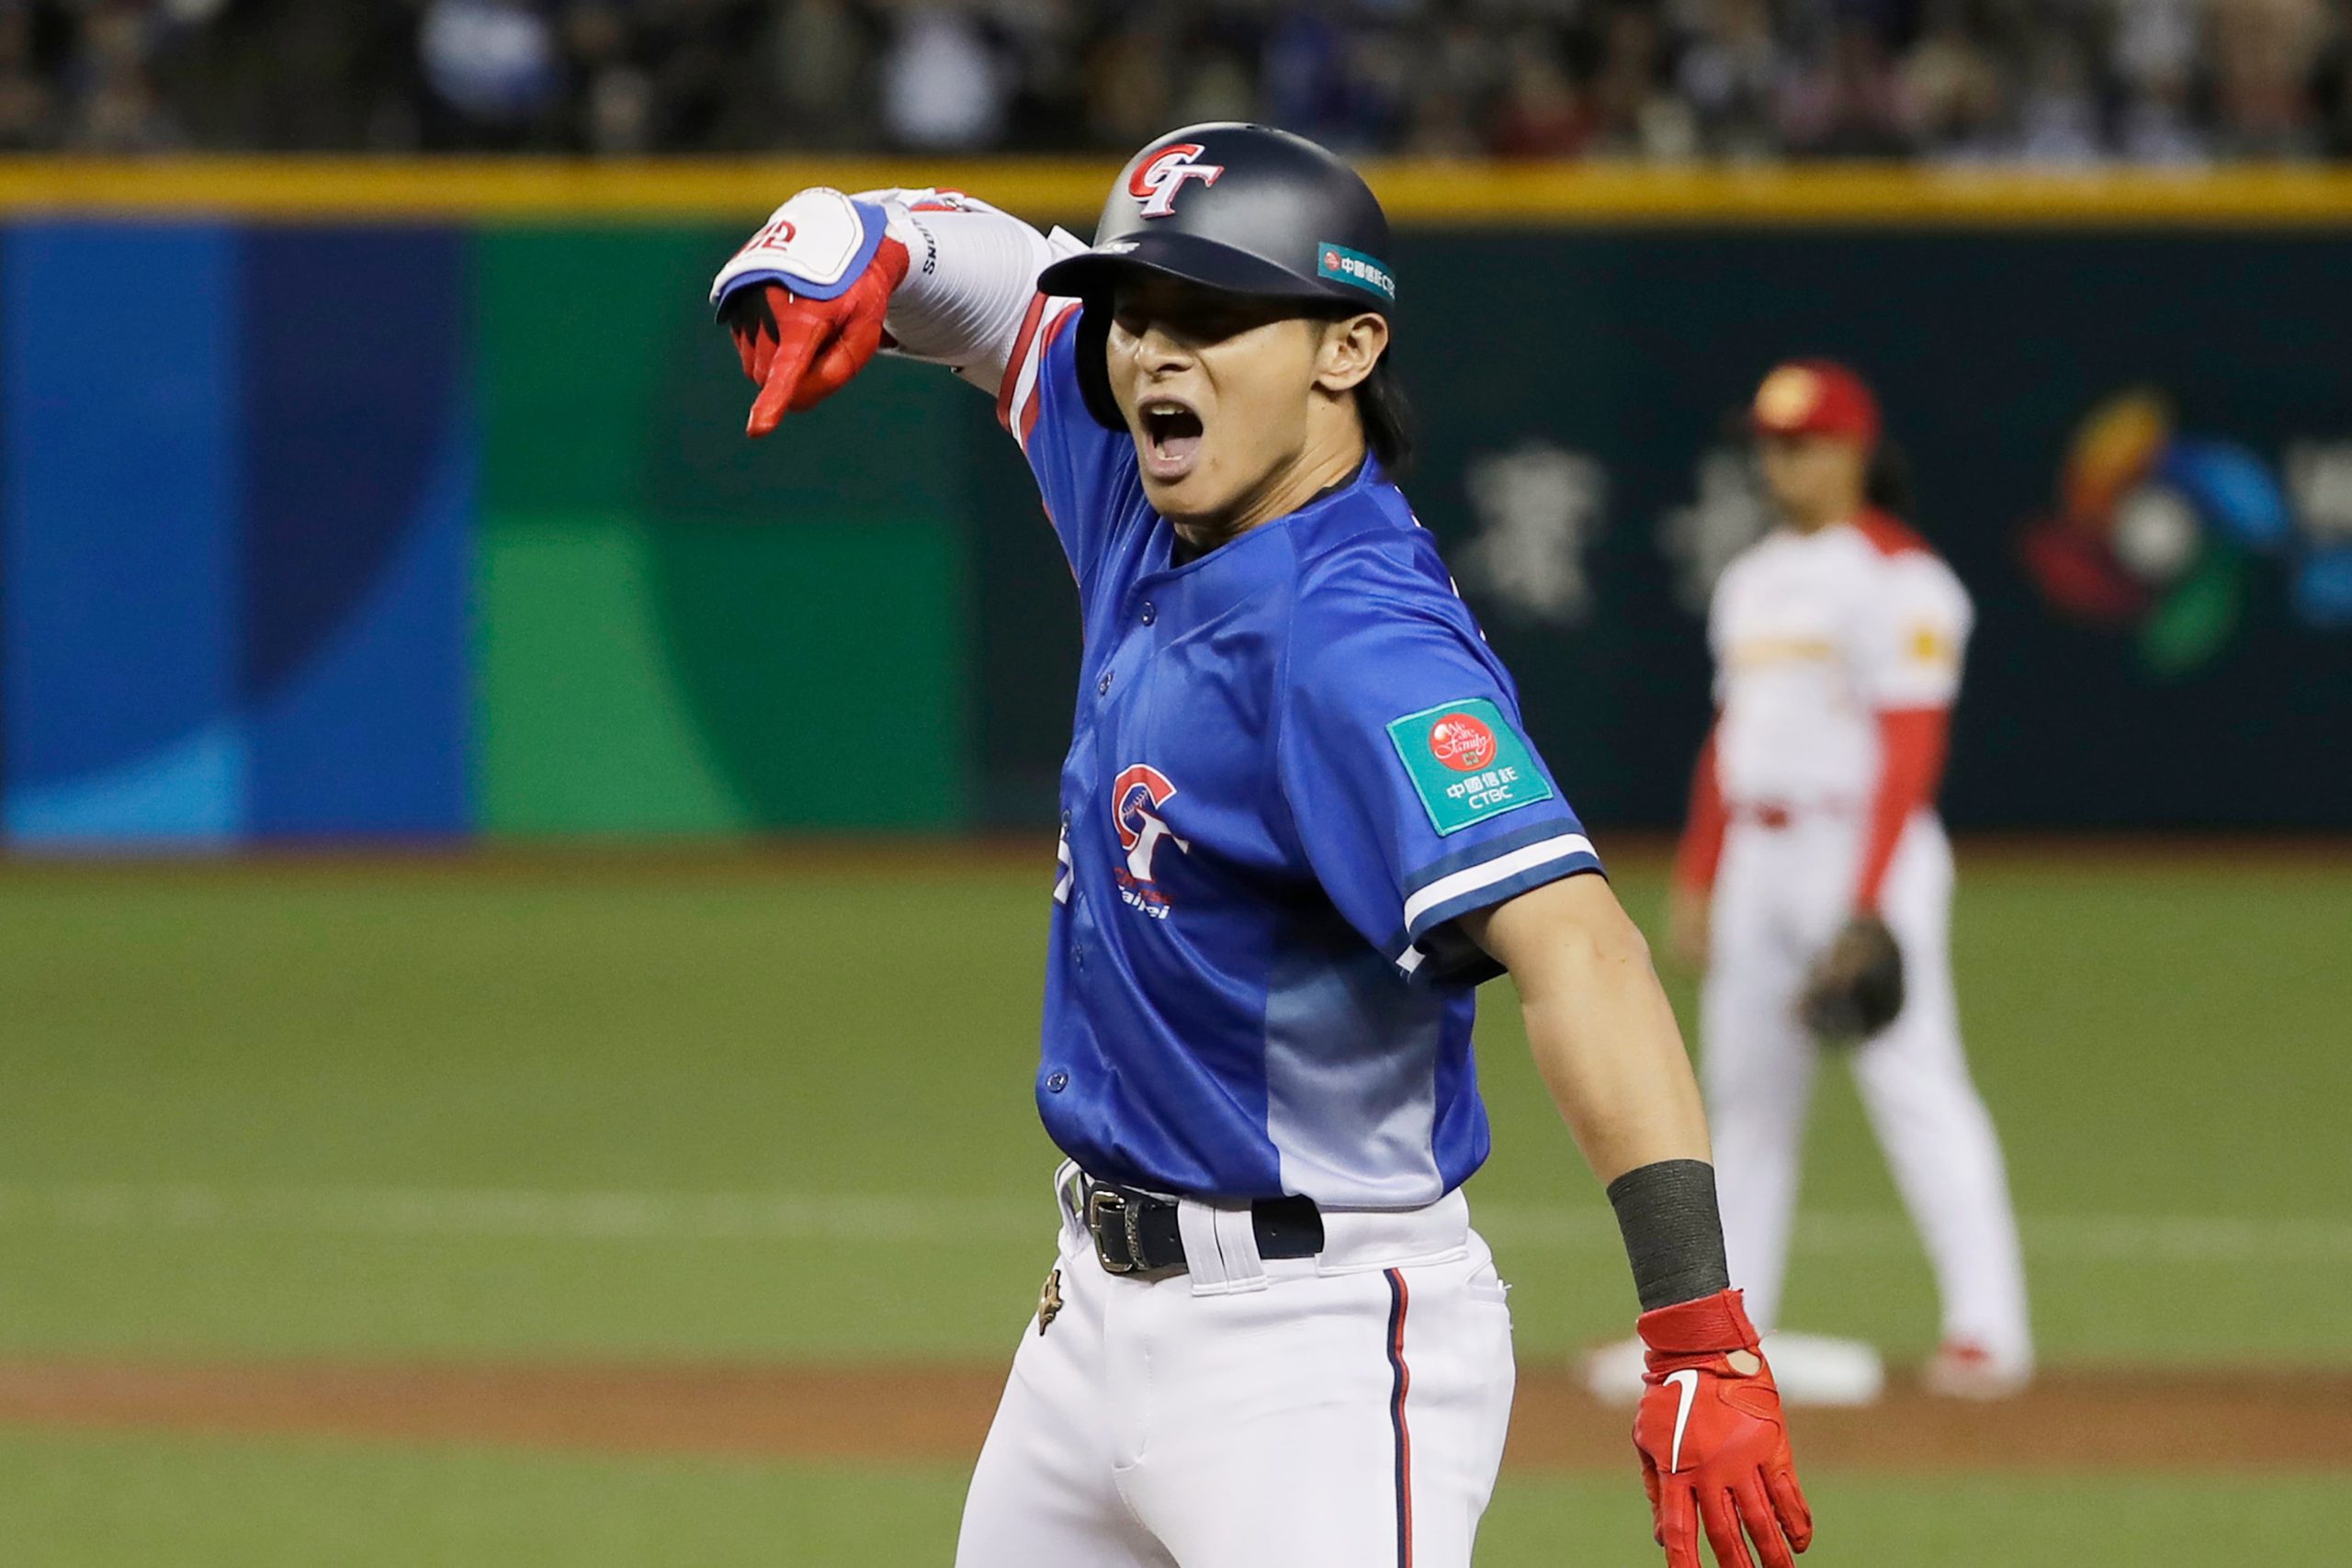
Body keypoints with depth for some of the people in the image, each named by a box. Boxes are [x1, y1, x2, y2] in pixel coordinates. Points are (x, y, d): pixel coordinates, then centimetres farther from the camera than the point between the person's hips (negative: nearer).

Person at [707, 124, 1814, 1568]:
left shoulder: (1357, 648, -25)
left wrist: (1701, 1337, -48)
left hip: (1317, 1348, -9)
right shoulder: (1157, 510, 2)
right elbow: (1001, 274, 20)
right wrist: (854, 248, -5)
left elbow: (1576, 949, -37)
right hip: (1103, 1300, 9)